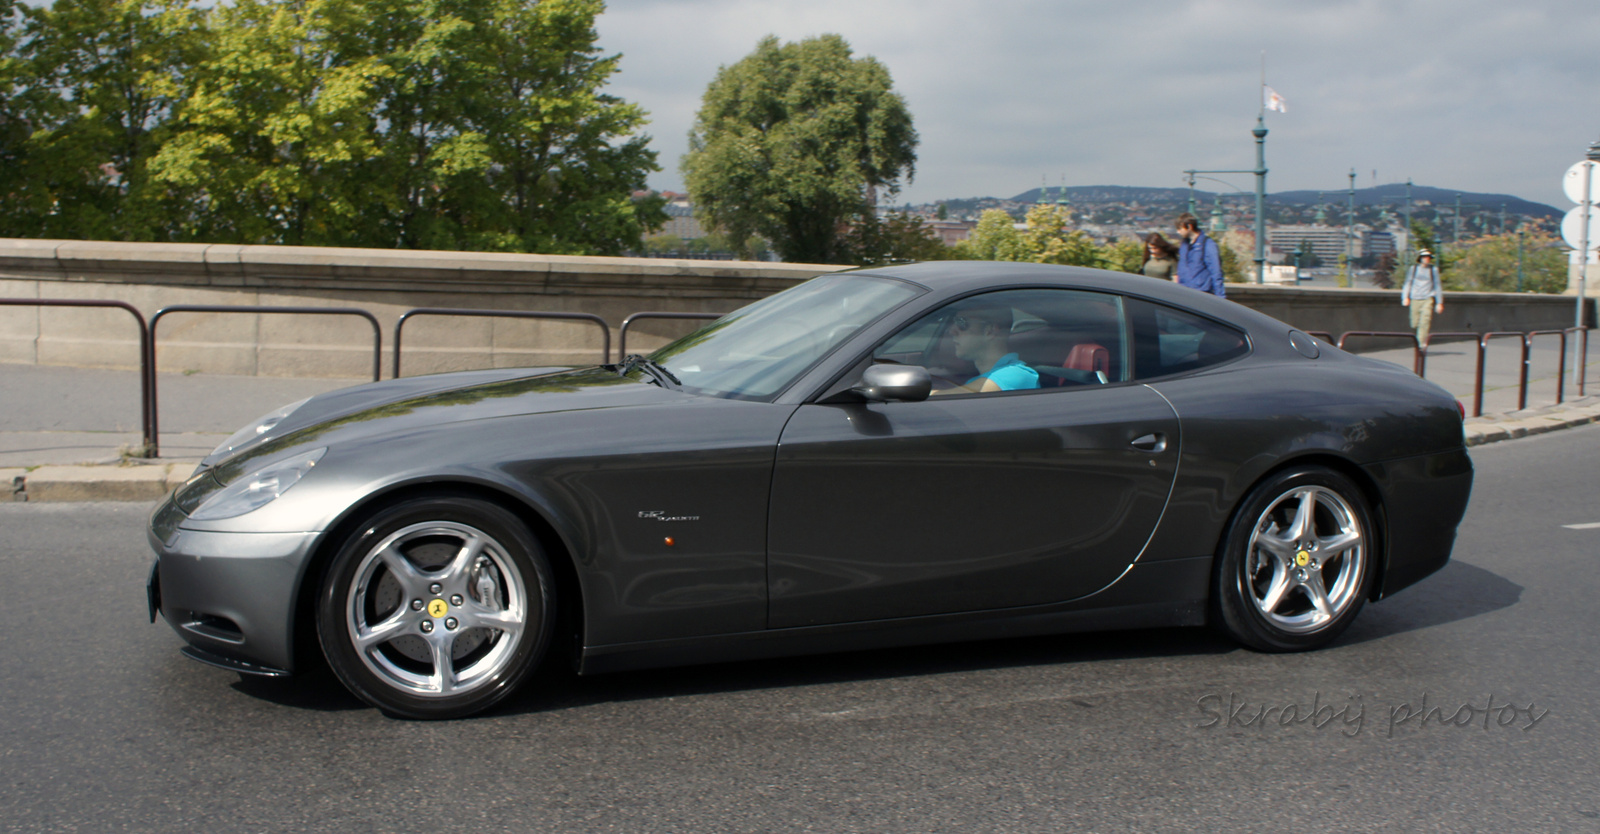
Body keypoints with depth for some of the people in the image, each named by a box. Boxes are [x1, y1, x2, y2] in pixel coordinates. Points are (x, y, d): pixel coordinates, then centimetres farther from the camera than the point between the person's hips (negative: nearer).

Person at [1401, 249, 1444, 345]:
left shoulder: (1434, 269, 9)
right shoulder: (1413, 268, 9)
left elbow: (1437, 286, 13)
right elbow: (1408, 283, 11)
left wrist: (1439, 303, 11)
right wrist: (1405, 297, -4)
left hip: (1428, 299, -1)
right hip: (1415, 299, 1)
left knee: (1425, 323, -17)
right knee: (1415, 324, 0)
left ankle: (1423, 345, -19)